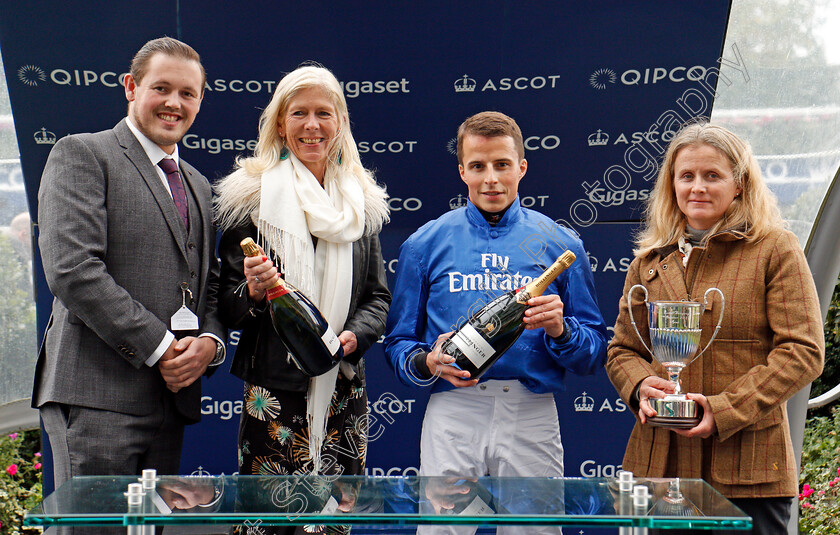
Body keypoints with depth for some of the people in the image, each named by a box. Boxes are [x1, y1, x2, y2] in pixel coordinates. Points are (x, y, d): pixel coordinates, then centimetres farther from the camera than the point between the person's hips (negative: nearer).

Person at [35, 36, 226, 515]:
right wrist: (159, 347, -13)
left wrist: (209, 342, -1)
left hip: (171, 394, 7)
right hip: (97, 395, -7)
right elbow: (71, 269, -13)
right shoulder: (81, 155, 0)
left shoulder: (197, 184, 23)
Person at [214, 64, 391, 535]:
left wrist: (354, 336, -7)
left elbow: (379, 297, 13)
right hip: (274, 389, -3)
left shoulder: (361, 201, 12)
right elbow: (228, 309, 4)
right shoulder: (252, 197, 2)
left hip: (343, 392, 3)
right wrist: (253, 293, -18)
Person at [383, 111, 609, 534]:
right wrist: (429, 363, -12)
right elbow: (398, 342, 9)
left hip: (532, 417, 1)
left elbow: (594, 354, 8)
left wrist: (559, 329, -11)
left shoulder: (558, 244, 9)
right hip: (451, 413, 0)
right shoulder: (426, 244, 9)